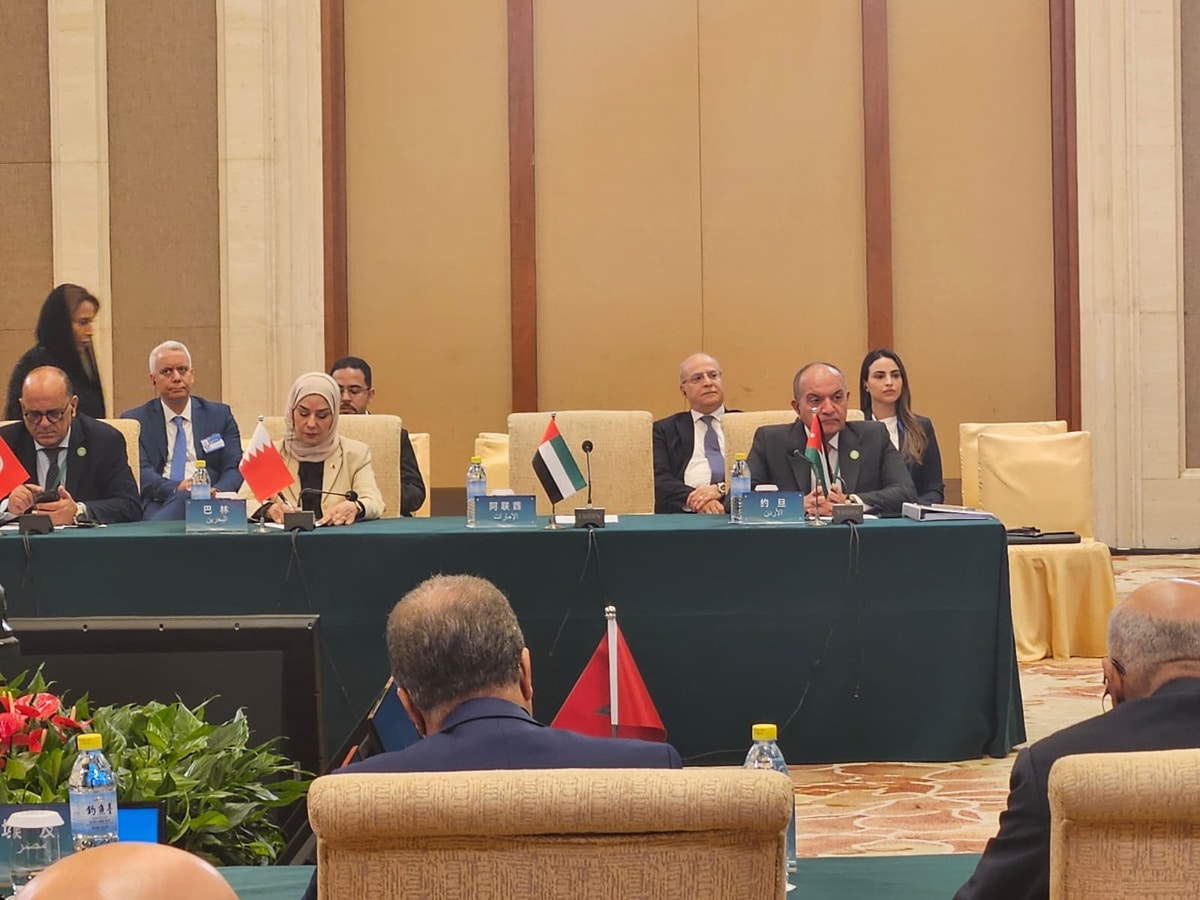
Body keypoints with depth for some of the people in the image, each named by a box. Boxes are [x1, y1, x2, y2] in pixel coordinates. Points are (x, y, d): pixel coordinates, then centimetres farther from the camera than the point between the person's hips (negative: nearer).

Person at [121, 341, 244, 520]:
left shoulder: (220, 415, 20)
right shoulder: (135, 420, 14)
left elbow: (234, 468, 10)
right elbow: (141, 472, -1)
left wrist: (216, 492, -15)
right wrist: (175, 488, -22)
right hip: (159, 504, -1)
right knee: (184, 497, -38)